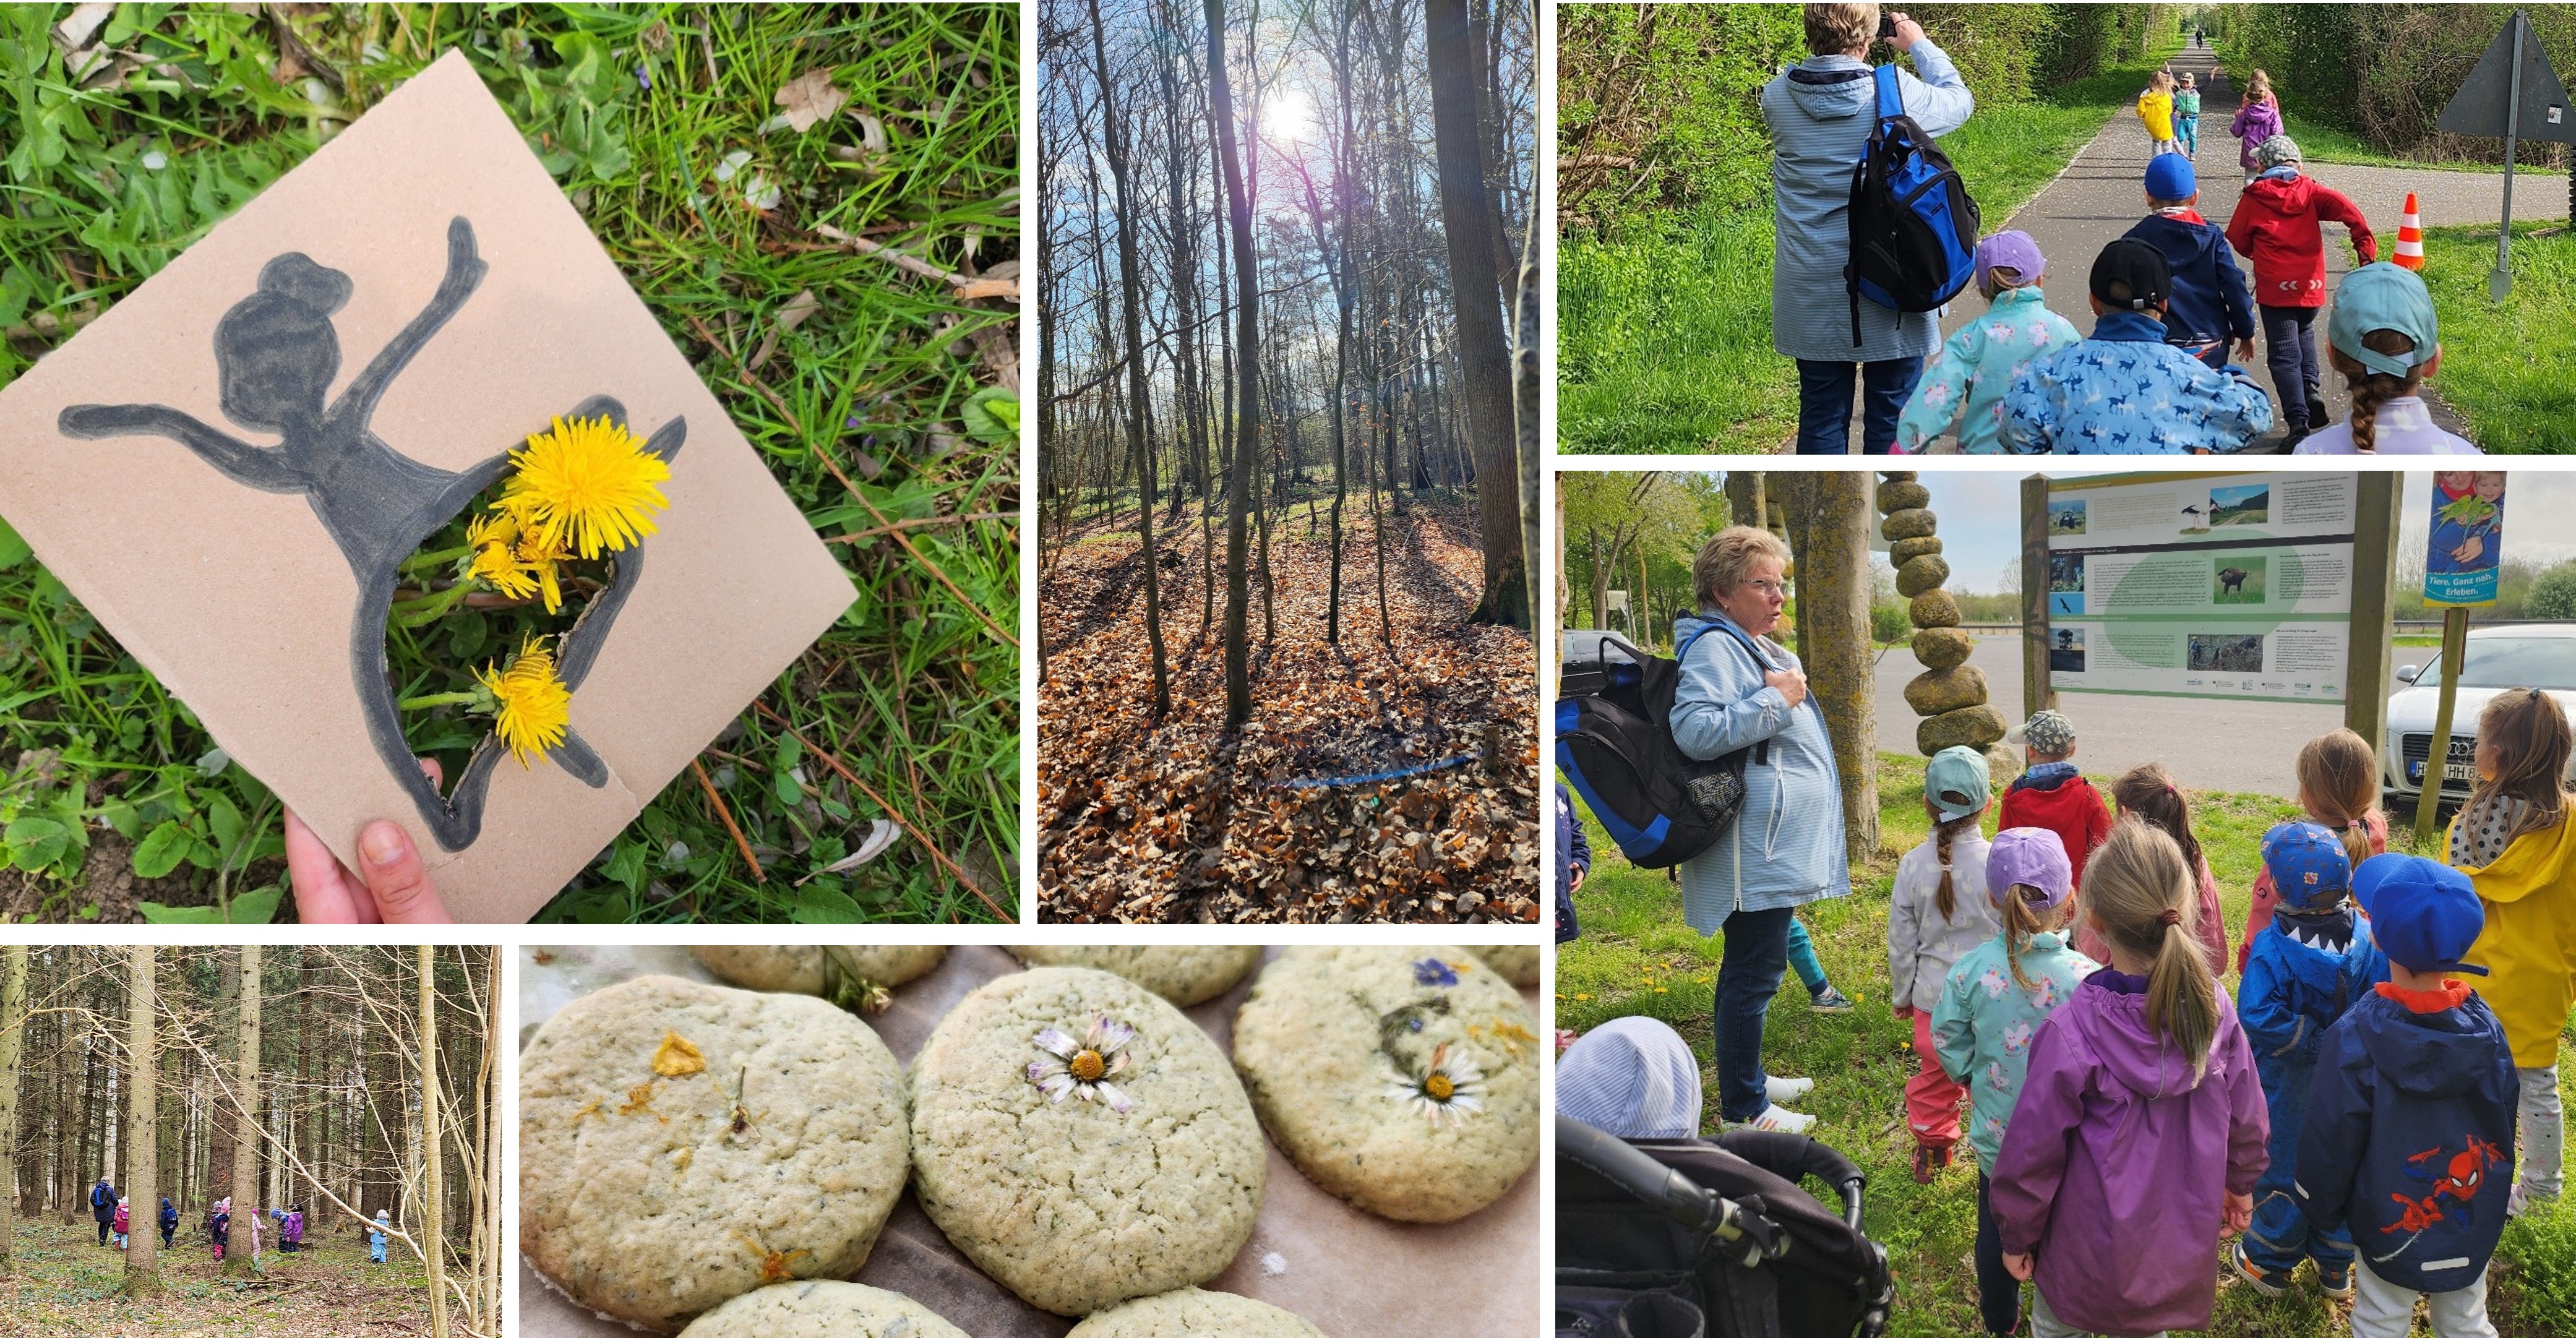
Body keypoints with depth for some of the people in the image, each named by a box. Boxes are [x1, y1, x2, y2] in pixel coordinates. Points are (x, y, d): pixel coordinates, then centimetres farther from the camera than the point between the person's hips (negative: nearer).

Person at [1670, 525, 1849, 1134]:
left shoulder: (1754, 647, 19)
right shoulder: (1715, 646, -16)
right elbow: (1694, 730, -30)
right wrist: (1774, 701, -24)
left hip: (1777, 847, 11)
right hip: (1758, 850, -11)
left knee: (1748, 967, 19)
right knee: (1756, 974, -5)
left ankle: (1747, 1076, 31)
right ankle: (1743, 1107, 3)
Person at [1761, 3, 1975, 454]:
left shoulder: (1777, 97, -7)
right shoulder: (1898, 93, -12)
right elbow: (1960, 100, 10)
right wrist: (1920, 45, 22)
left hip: (1811, 295, 2)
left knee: (1821, 414, 11)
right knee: (1892, 416, 9)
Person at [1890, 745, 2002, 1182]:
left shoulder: (1913, 865, -9)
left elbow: (1901, 942, 0)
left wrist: (1900, 996, 14)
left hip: (1932, 997, 2)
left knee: (1933, 1074, 20)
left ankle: (1930, 1147, 34)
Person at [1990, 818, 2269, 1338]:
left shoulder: (2071, 1034, -29)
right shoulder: (2213, 1007, -15)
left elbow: (2032, 1153, -18)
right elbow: (2247, 1119, 0)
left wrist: (2017, 1237, -1)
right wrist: (2239, 1185, 20)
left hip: (2096, 1253, -4)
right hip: (2183, 1249, 4)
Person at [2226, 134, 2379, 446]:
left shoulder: (2252, 199, 1)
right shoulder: (2310, 190, 6)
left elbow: (2238, 241, 6)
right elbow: (2343, 206, -11)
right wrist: (2365, 242, -13)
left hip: (2274, 288, -3)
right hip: (2311, 285, 3)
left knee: (2284, 354, -2)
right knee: (2303, 332, 30)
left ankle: (2299, 423, -13)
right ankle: (2310, 388, 9)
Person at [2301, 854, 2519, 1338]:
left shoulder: (2357, 1038, -25)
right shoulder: (2485, 1026, -13)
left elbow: (2330, 1139, -16)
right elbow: (2503, 1119, 2)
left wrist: (2323, 1209, 1)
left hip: (2392, 1225, -3)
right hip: (2476, 1220, 3)